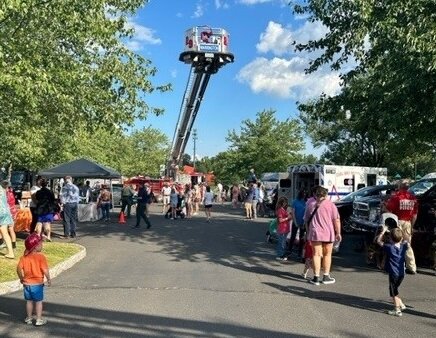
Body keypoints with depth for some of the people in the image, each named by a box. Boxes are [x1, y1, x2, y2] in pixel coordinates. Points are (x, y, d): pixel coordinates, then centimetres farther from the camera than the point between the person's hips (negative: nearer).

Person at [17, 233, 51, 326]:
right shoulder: (40, 256, -18)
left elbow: (19, 268, -4)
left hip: (27, 283, 5)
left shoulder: (24, 257, -2)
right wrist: (49, 279, -7)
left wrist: (21, 278, 12)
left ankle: (29, 318, 30)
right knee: (38, 301, 8)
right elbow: (45, 269, -20)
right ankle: (39, 320, 13)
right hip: (37, 284, -5)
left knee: (29, 301, 18)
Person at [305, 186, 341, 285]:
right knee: (327, 254, 13)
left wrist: (308, 232, 22)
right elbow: (336, 220, -7)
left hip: (315, 233, 1)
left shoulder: (310, 205, 6)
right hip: (328, 233, -1)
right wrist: (338, 233, 0)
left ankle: (316, 278, 4)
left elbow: (306, 221, 12)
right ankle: (326, 277, 17)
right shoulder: (330, 204, -2)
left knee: (317, 254, 5)